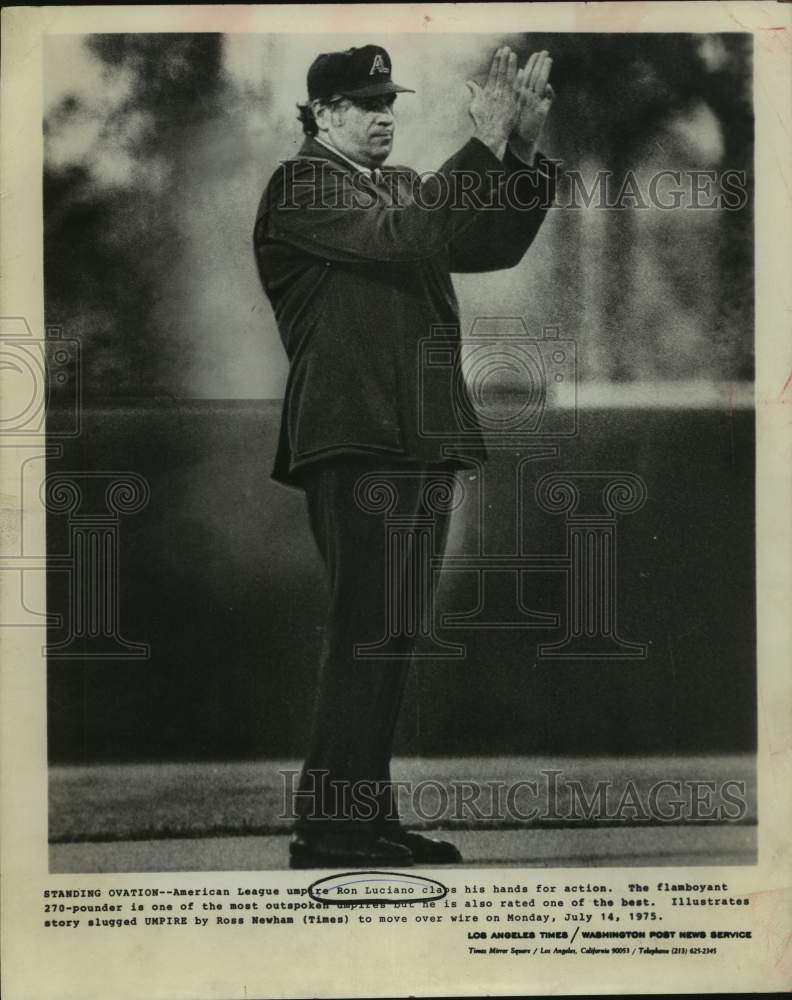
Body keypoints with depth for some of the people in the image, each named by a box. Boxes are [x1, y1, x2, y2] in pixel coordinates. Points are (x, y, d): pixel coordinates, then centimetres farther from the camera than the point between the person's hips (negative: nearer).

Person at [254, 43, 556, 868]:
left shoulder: (402, 184, 20)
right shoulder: (302, 185, -4)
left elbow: (496, 246, 14)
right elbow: (399, 239, -19)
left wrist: (523, 149, 3)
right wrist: (484, 145, -18)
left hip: (419, 440, 9)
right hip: (353, 440, -8)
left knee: (386, 640, 11)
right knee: (367, 636, -11)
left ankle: (368, 821, 19)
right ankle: (330, 831, -4)